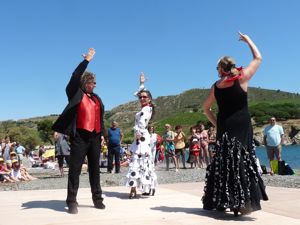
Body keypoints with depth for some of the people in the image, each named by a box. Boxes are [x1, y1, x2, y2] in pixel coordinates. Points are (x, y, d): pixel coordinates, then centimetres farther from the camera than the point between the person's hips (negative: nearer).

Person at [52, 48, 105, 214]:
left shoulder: (97, 98, 17)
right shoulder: (76, 94, 2)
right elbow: (75, 77, -14)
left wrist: (101, 134, 14)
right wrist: (86, 60, -14)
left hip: (94, 137, 6)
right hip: (80, 136, -5)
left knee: (95, 169, 11)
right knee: (75, 169, -3)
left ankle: (97, 199, 18)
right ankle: (72, 202, 2)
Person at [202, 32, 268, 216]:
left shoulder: (216, 86, 5)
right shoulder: (242, 78, -5)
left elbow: (206, 108, 15)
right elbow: (258, 58, 7)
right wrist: (249, 40, 19)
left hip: (224, 129, 4)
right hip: (242, 128, -3)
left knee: (223, 163, 9)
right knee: (242, 163, -2)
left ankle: (222, 201, 16)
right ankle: (240, 203, -5)